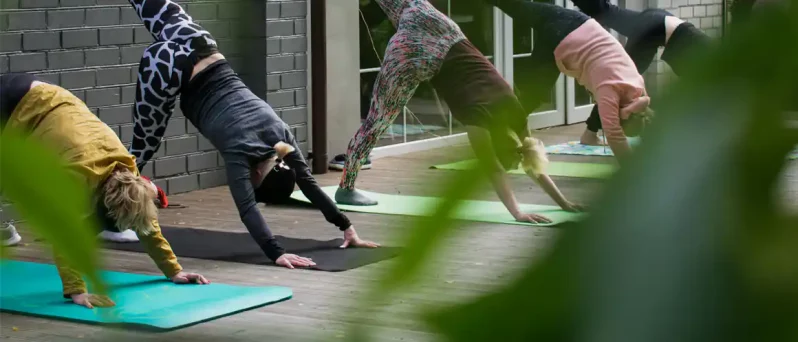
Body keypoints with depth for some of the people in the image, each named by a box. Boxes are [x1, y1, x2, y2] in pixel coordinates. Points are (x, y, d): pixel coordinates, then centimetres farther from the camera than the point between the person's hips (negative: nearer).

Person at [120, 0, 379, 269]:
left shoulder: (279, 133, -11)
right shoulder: (240, 149, -26)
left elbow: (308, 182, -5)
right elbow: (247, 208, -36)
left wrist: (347, 228, -8)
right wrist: (277, 255, -46)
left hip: (198, 50, 6)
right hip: (170, 68, -5)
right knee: (145, 143, 7)